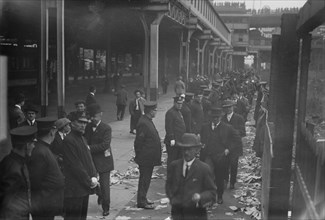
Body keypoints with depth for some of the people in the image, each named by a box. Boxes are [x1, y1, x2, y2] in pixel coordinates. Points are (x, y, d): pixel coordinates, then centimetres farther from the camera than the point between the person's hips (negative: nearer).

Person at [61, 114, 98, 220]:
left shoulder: (82, 139, 14)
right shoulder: (68, 140, -15)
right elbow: (75, 165, -18)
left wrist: (93, 177, 0)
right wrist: (89, 181, -14)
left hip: (85, 187, 9)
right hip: (73, 190, -9)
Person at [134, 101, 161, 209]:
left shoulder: (147, 121, 11)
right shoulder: (143, 123, -22)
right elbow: (138, 142, -21)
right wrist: (139, 156, -15)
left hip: (149, 158, 10)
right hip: (145, 158, -10)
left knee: (146, 178, 18)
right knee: (144, 179, 0)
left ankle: (143, 198, 29)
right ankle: (141, 201, 9)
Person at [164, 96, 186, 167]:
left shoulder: (179, 112, 16)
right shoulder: (170, 112, -15)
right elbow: (168, 127, -20)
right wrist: (171, 139, -23)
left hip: (179, 140, 10)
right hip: (173, 141, -10)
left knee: (179, 158, 15)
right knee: (172, 159, -2)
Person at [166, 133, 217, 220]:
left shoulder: (204, 169, -6)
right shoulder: (174, 166, 5)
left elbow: (212, 192, -3)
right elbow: (168, 185, 17)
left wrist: (200, 197, -22)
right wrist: (172, 198, 0)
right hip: (178, 212, 3)